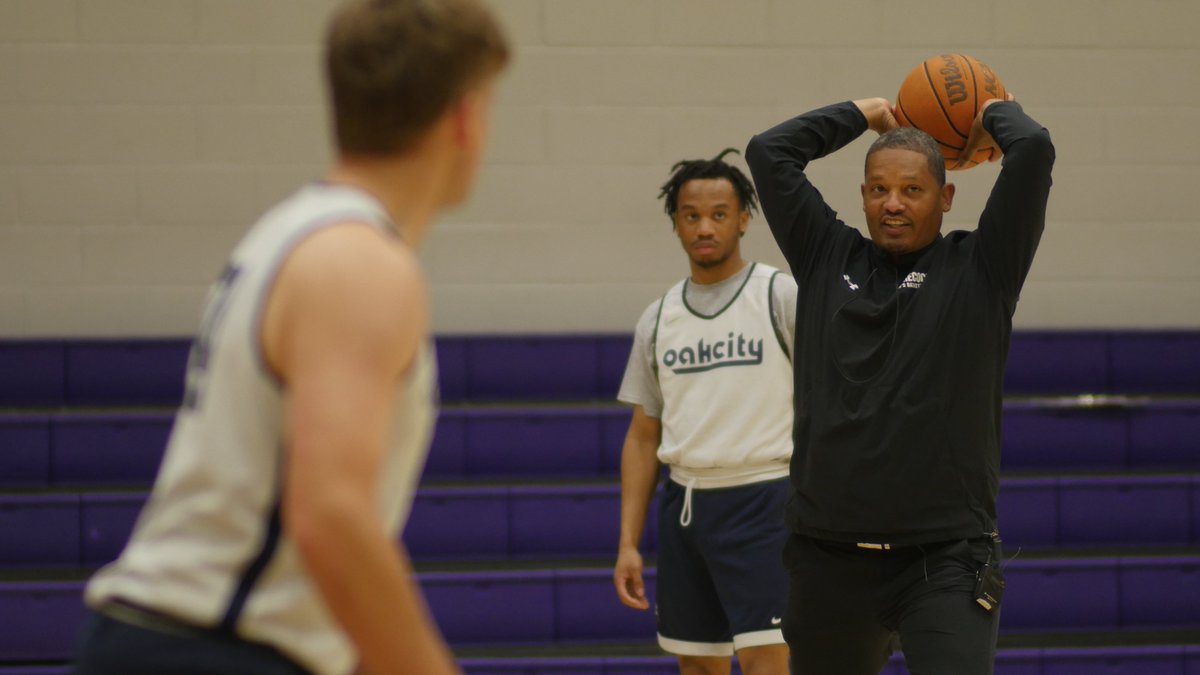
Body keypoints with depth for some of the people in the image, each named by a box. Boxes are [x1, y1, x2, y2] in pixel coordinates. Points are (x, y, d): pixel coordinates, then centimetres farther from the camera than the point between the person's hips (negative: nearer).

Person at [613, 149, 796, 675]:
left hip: (762, 499, -5)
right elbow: (643, 438, 14)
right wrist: (627, 543, 7)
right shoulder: (658, 319, 11)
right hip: (685, 506, 5)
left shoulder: (781, 297, -4)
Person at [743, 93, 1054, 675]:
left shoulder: (978, 268, 2)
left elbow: (1033, 151, -8)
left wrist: (996, 114, 13)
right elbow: (769, 152, 9)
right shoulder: (828, 258, 11)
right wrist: (868, 113, 18)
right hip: (828, 555, 4)